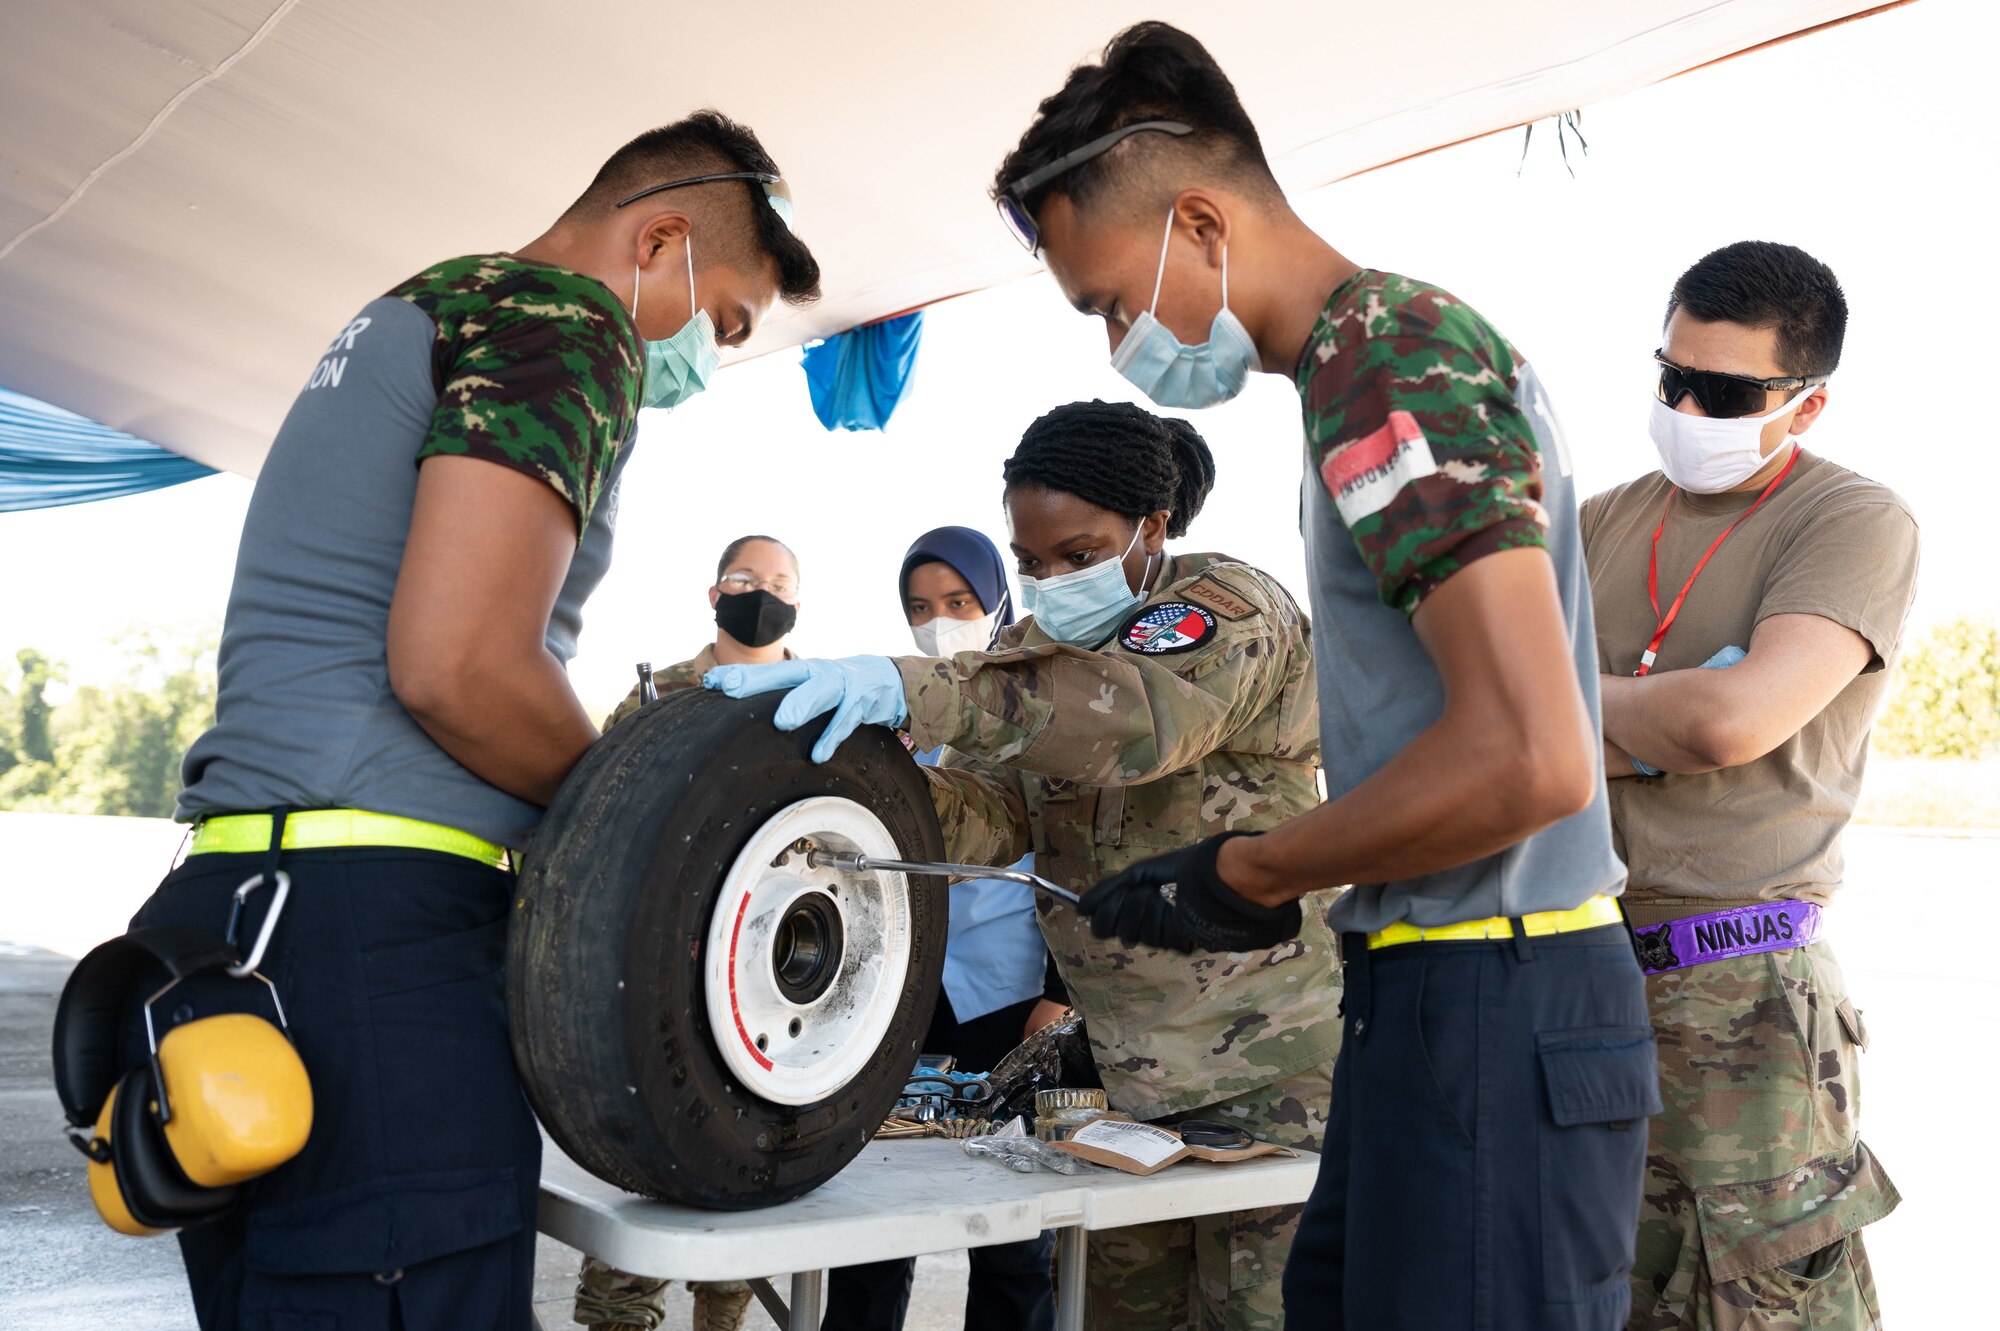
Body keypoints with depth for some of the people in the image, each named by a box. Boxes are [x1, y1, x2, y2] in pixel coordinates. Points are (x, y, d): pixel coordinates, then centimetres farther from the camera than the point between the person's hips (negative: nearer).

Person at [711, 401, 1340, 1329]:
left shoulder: (1232, 610, -13)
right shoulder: (1038, 651, 10)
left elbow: (1137, 715, -36)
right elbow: (988, 814, -4)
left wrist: (907, 690, -47)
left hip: (1264, 1056, -6)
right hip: (1127, 1065, 7)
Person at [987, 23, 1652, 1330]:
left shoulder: (1388, 352, -15)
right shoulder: (1391, 347, 15)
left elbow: (1525, 759, -23)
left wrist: (1246, 877, -12)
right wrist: (1272, 874, 13)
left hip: (1490, 1005, -10)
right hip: (1447, 988, 10)